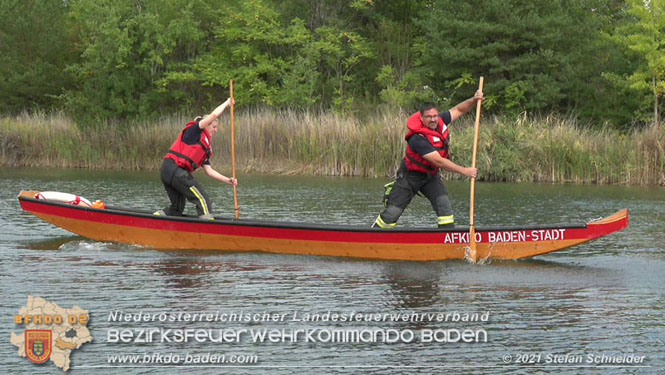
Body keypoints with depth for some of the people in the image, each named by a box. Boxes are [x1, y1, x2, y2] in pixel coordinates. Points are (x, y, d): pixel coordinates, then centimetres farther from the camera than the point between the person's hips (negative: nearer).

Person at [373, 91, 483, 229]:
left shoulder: (440, 122, -10)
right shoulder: (417, 139, -33)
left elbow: (458, 110, 5)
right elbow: (438, 161, -35)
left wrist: (474, 100, -15)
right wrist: (464, 171, -35)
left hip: (431, 176, 6)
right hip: (410, 176, -6)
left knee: (444, 205, -14)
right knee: (392, 212, -1)